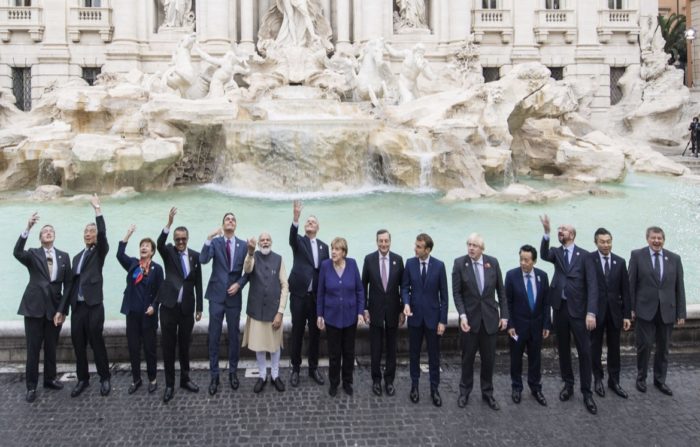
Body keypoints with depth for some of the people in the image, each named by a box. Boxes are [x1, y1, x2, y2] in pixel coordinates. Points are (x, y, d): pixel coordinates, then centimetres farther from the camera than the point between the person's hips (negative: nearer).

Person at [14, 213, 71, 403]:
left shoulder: (64, 256, 8)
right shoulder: (33, 254, 2)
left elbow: (68, 283, 8)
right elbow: (17, 252, -21)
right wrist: (28, 228, -31)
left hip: (54, 307, 2)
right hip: (34, 306, -2)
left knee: (51, 347, 12)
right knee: (33, 348, 0)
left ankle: (50, 379, 26)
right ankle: (31, 386, 7)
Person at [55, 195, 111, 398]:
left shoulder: (100, 252, 3)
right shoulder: (77, 257, 18)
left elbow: (103, 233, -18)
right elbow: (72, 284, 16)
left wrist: (97, 209, -18)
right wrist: (62, 309, 12)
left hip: (94, 306, -5)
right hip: (77, 307, 5)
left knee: (97, 342, -1)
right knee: (78, 344, 7)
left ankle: (105, 378, 12)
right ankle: (82, 379, 20)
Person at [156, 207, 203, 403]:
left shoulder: (195, 255, 4)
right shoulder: (168, 252, 0)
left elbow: (198, 283, 7)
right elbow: (159, 243, -25)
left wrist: (199, 308, 6)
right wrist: (169, 223, -39)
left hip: (187, 307, 2)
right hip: (169, 306, -2)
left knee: (185, 345, 12)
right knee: (168, 346, 3)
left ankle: (185, 379, 27)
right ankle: (169, 384, 11)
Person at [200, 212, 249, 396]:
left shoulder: (243, 245, 4)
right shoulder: (215, 242, -1)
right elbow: (203, 259, -19)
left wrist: (239, 284, -10)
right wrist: (209, 237, -27)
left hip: (234, 296, 2)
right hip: (217, 295, -1)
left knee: (234, 336, 10)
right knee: (214, 337, 1)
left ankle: (233, 372, 24)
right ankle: (214, 376, 10)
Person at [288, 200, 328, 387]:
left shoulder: (324, 246, 11)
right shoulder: (299, 241, 1)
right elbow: (292, 236, -24)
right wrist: (296, 218, -42)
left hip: (317, 296, 3)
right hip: (299, 294, -3)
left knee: (314, 333, 10)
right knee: (297, 332, 4)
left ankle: (313, 368, 22)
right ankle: (295, 368, 15)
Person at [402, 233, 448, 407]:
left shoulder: (439, 265, -8)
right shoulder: (410, 263, -4)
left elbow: (444, 295, -5)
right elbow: (405, 287, 3)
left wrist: (443, 320, -7)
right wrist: (406, 303, -18)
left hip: (432, 316, -1)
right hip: (415, 316, 2)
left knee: (434, 355, 7)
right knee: (414, 353, 12)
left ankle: (434, 389, 18)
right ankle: (414, 385, 26)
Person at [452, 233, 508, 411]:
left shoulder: (493, 262, -3)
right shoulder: (459, 263, -7)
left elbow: (501, 291, 3)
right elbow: (456, 292, -7)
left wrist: (504, 315, 1)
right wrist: (462, 315, -17)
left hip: (490, 317, 1)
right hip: (470, 318, -1)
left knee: (489, 358, 9)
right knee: (468, 357, 9)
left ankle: (487, 393, 23)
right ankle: (464, 391, 25)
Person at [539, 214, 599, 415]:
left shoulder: (584, 255, -2)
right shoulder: (556, 253, 7)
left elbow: (592, 284, -8)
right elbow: (544, 255, -18)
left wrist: (591, 312, -17)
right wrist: (546, 232, -32)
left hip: (578, 309, -3)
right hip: (560, 308, 3)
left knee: (584, 351, -1)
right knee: (563, 349, 12)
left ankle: (587, 392, 9)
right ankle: (568, 384, 27)